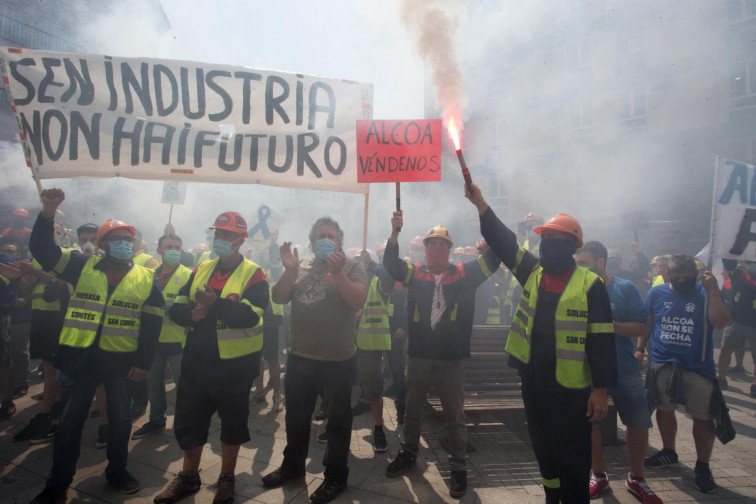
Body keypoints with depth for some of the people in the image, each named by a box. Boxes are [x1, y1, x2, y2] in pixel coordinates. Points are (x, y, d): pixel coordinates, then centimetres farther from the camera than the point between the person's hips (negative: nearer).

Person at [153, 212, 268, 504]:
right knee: (188, 422, 17)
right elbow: (176, 308, 3)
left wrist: (214, 302, -27)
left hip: (234, 365, -5)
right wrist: (193, 314, -17)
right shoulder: (200, 270, 7)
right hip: (197, 362, 5)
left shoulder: (253, 275, -10)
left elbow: (250, 316, -24)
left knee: (232, 424, 13)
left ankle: (227, 478, 35)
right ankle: (189, 477, 39)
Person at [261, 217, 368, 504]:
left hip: (337, 360, -4)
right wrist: (289, 270, -15)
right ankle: (292, 465, 42)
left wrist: (337, 272, -29)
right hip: (299, 357, 5)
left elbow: (358, 301, -18)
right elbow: (279, 298, 1)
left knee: (337, 420, 10)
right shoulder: (301, 267, 8)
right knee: (296, 416, 21)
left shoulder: (351, 267, -5)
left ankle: (335, 477, 29)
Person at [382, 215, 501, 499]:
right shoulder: (415, 273, 0)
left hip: (451, 360, -1)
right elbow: (391, 264, -15)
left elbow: (492, 259, -9)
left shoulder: (464, 274, -1)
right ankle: (409, 453, 41)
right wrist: (395, 233, -32)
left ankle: (458, 468, 27)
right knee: (412, 410, 19)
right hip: (418, 357, 2)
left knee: (455, 417, 10)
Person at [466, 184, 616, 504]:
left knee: (572, 459, 5)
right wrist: (480, 202, -9)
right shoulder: (532, 272, 4)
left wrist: (601, 389, -12)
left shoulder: (590, 285, -10)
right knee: (543, 450, 19)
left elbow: (601, 340, -11)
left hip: (571, 387, -5)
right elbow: (503, 241, 0)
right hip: (533, 380, 6)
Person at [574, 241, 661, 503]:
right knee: (590, 423, 8)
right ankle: (599, 475, 30)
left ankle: (636, 479, 29)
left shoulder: (625, 288, -4)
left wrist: (607, 325, -21)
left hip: (624, 369, 0)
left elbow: (641, 327, -9)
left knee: (639, 423, 6)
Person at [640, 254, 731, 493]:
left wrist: (713, 291, -22)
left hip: (697, 366, -2)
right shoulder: (657, 293, 2)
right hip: (662, 364, 2)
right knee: (664, 410, 15)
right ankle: (669, 452, 36)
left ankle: (702, 466, 21)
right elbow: (645, 324, 8)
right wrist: (639, 350, 5)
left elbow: (720, 322, -17)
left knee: (703, 416, 2)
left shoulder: (705, 293, -3)